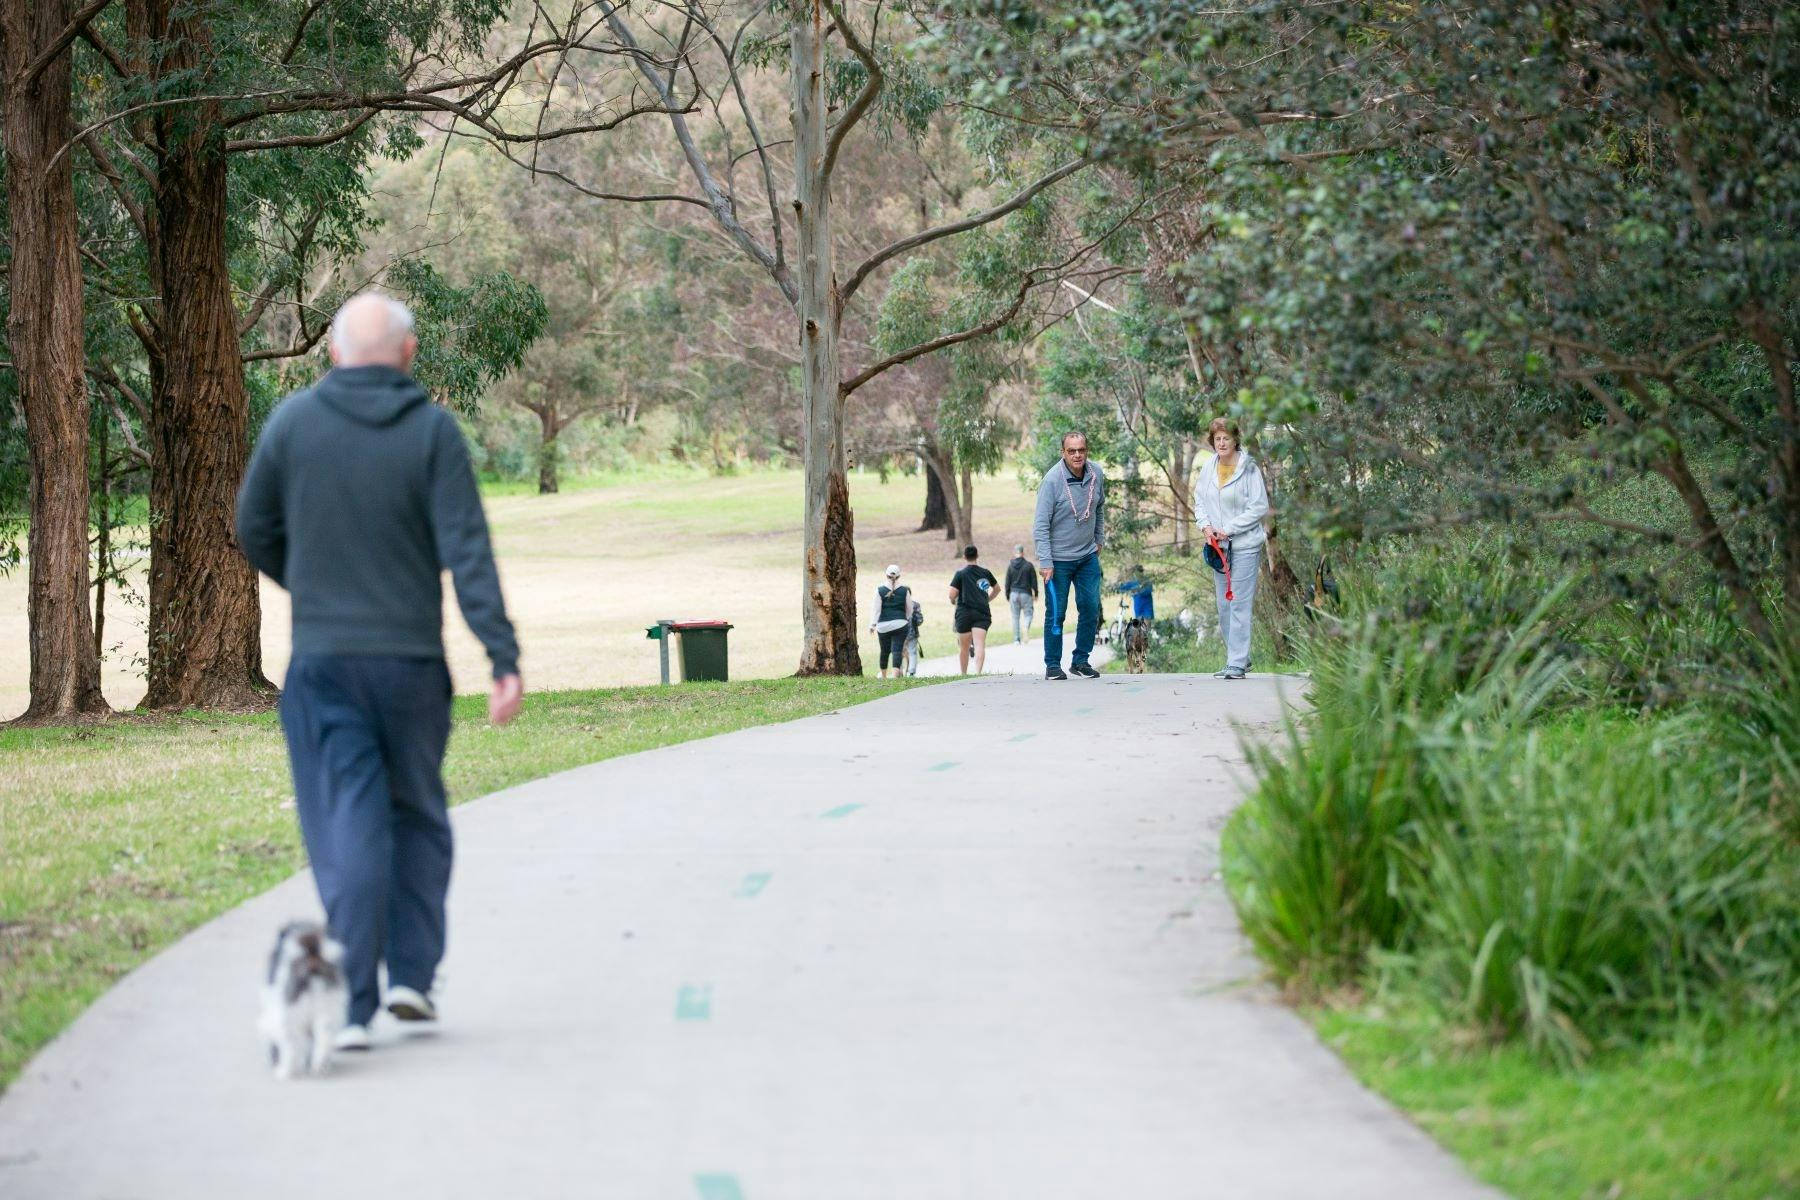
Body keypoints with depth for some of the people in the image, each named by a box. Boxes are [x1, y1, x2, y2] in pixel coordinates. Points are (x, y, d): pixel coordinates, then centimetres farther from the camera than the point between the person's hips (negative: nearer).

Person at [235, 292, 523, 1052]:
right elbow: (467, 551, -11)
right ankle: (412, 974, 13)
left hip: (322, 659, 0)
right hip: (412, 658, 0)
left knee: (347, 829, 1)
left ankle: (352, 1004, -6)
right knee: (417, 816, 18)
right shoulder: (432, 430, -5)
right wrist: (504, 659, -13)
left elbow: (254, 532, 8)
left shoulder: (294, 421, -1)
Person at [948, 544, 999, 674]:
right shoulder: (985, 573, 9)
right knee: (980, 645, -12)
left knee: (963, 648, 12)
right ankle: (978, 672, -31)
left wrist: (953, 601, 13)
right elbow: (997, 589, 25)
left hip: (964, 613, -1)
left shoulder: (960, 574, -2)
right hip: (982, 613, 1)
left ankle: (963, 674, 21)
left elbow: (952, 594, -9)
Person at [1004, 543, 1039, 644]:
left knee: (1015, 617, 8)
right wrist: (1036, 594, 11)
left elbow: (1007, 583, 4)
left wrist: (1007, 596, 13)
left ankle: (1016, 640, 5)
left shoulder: (1010, 566, 1)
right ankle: (1026, 627, -27)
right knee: (1028, 614, 6)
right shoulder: (1029, 565, -3)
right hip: (1026, 593, -2)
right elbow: (1034, 581, 0)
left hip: (1014, 593, 2)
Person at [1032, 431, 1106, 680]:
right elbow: (1041, 524, -16)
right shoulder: (1052, 480, -18)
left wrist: (1099, 539, 20)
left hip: (1088, 557, 5)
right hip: (1059, 559, -5)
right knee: (1056, 614, 0)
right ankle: (1052, 665, 10)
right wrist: (1045, 561, -20)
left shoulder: (1097, 475, -3)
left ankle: (1080, 660, 17)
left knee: (1091, 609, 4)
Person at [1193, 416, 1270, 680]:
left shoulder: (1249, 469, -10)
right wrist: (1206, 526, -2)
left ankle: (1237, 663, -10)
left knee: (1240, 604, -9)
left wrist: (1228, 529, -14)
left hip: (1245, 544, -6)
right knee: (1224, 605, 10)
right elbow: (1199, 500, 16)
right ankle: (1240, 657, 21)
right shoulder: (1209, 470, 7)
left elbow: (1259, 507, -11)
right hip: (1218, 545, 6)